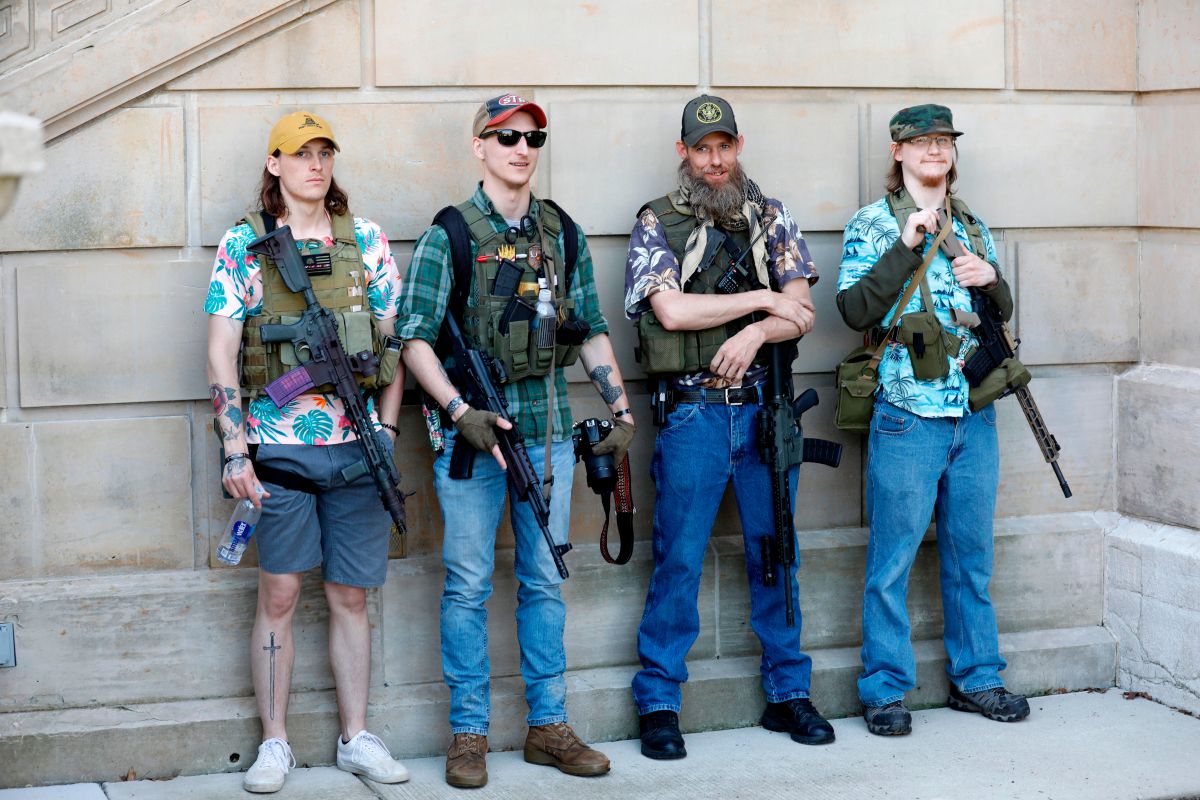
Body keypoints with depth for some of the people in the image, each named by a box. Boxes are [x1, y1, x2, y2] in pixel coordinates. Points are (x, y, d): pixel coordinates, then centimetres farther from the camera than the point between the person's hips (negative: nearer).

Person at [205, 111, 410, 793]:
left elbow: (393, 342, 10)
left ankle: (357, 737, 19)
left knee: (351, 597, 9)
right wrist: (235, 448, -7)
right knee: (279, 595, 3)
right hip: (279, 448, -2)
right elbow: (221, 353, 0)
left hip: (356, 447, 2)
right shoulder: (243, 245, 1)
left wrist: (386, 430, 3)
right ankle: (276, 742, 13)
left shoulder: (367, 241, 7)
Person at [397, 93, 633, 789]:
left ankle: (548, 725, 18)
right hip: (475, 431, -4)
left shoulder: (564, 235, 10)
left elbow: (592, 331, 15)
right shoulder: (449, 236, -3)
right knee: (468, 586, 2)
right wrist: (460, 410, -17)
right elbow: (416, 339, -6)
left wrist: (621, 408, 7)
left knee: (546, 581, 10)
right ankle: (469, 733, 10)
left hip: (549, 432, 4)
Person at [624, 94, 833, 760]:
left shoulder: (771, 218, 10)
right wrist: (762, 298, -9)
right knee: (678, 561, -1)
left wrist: (754, 333, -17)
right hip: (693, 412, -3)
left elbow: (801, 311, 3)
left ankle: (787, 693, 20)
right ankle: (658, 703, 7)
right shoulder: (657, 225, 0)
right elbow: (672, 310, -14)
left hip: (765, 407, 3)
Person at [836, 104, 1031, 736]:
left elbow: (1004, 314, 19)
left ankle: (976, 679, 22)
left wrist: (991, 279, -2)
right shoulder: (873, 225, 0)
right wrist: (907, 245, -17)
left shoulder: (973, 227, 15)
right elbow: (855, 309, -12)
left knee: (972, 555, 12)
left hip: (975, 415, 5)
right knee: (892, 558, -1)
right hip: (907, 415, -5)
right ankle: (885, 691, 7)